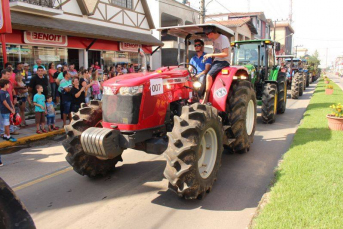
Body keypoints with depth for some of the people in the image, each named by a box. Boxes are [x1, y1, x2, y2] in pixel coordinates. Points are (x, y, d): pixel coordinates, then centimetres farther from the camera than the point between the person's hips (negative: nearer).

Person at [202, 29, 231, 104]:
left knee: (209, 75, -28)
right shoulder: (214, 40, 15)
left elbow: (225, 54, -18)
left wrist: (211, 55, -18)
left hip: (224, 62, -9)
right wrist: (208, 56, 6)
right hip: (216, 61, 9)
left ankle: (205, 100, -27)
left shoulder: (223, 38, -11)